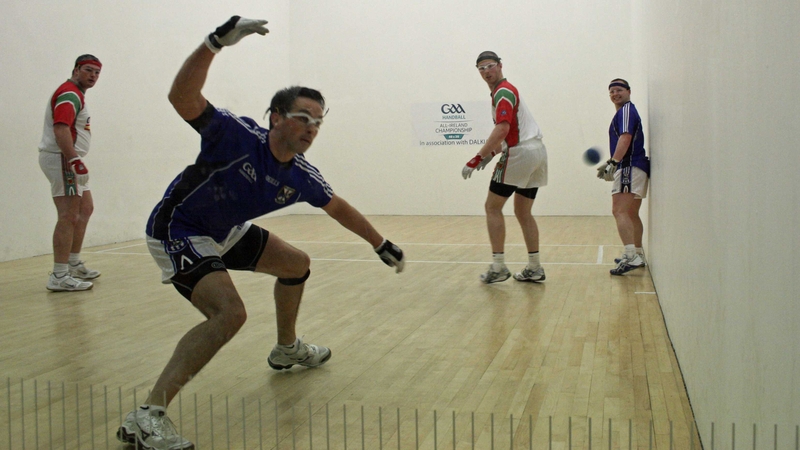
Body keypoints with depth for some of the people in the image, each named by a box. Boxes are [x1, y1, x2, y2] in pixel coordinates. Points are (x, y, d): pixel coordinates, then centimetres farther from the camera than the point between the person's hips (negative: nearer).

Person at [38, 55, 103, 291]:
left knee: (85, 209, 19)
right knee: (69, 216, -15)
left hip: (70, 160, 11)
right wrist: (74, 160, -33)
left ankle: (74, 264, 28)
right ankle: (59, 276, -16)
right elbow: (60, 128, -25)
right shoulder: (69, 94, -12)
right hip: (62, 158, -11)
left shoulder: (75, 94, 21)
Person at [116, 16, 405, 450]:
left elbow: (339, 207, 11)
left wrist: (382, 244, 19)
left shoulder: (300, 177, -7)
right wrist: (215, 42, -49)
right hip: (178, 231, -9)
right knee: (229, 313, -29)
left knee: (296, 264, 20)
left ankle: (286, 349, 46)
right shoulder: (238, 134, -27)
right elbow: (182, 97, -40)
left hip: (227, 232, 9)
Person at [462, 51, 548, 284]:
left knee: (493, 207, -3)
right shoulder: (506, 91, 21)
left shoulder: (503, 92, -9)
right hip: (537, 153, 9)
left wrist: (477, 158, -23)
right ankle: (534, 269, 13)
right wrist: (491, 153, 12)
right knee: (523, 213, 13)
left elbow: (502, 129, -22)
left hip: (520, 153, -9)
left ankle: (498, 267, -5)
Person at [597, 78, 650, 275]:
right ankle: (638, 255, 26)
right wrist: (609, 164, 26)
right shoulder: (625, 111, 23)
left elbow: (625, 138, -21)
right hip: (637, 168, 11)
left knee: (619, 211, -20)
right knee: (632, 215, 18)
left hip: (630, 168, -11)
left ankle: (631, 256, -31)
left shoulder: (626, 110, -7)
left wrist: (613, 163, -27)